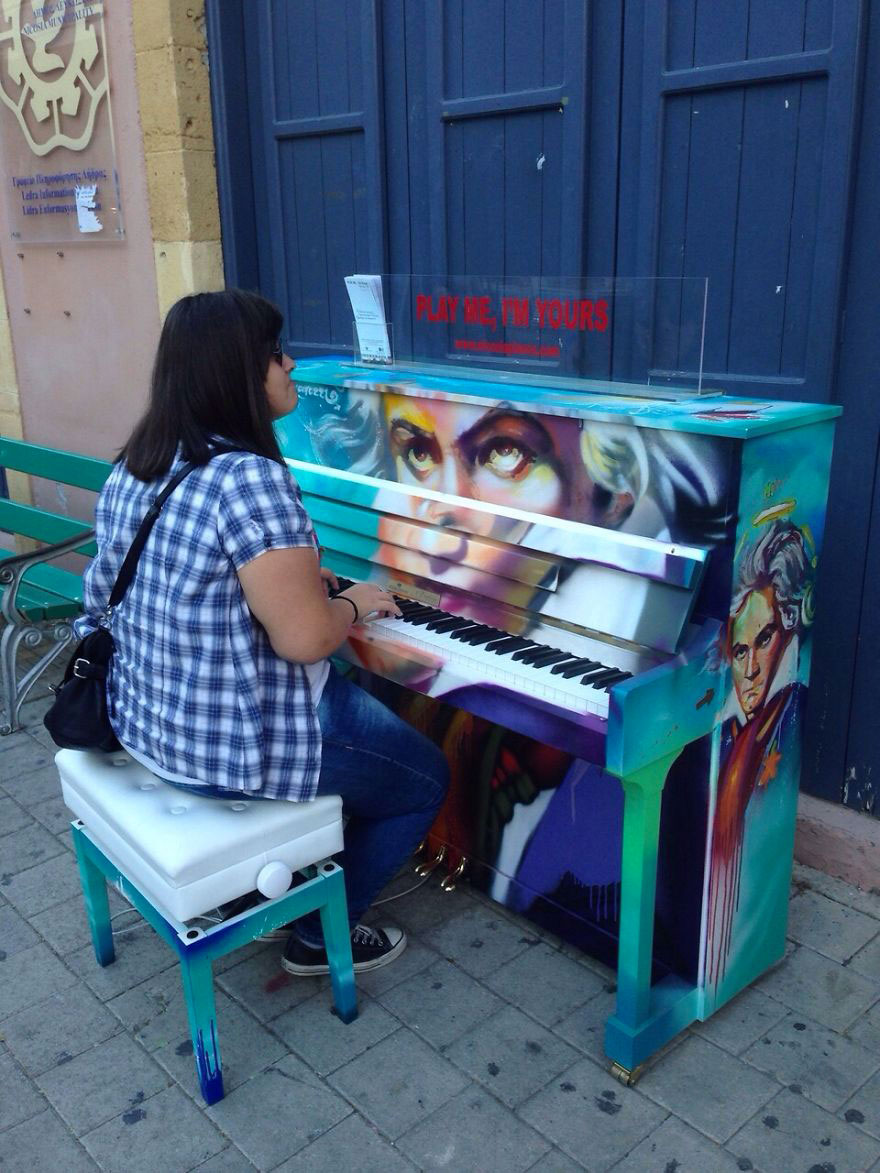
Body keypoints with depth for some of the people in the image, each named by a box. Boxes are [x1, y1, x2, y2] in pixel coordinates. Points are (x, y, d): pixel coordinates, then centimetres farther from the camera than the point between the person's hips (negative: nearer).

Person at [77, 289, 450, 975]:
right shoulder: (251, 478, -27)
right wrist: (354, 603, -7)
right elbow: (304, 638, -28)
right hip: (235, 746, -9)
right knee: (426, 780, 12)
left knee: (370, 708, 30)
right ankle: (321, 937, 23)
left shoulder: (137, 465, 3)